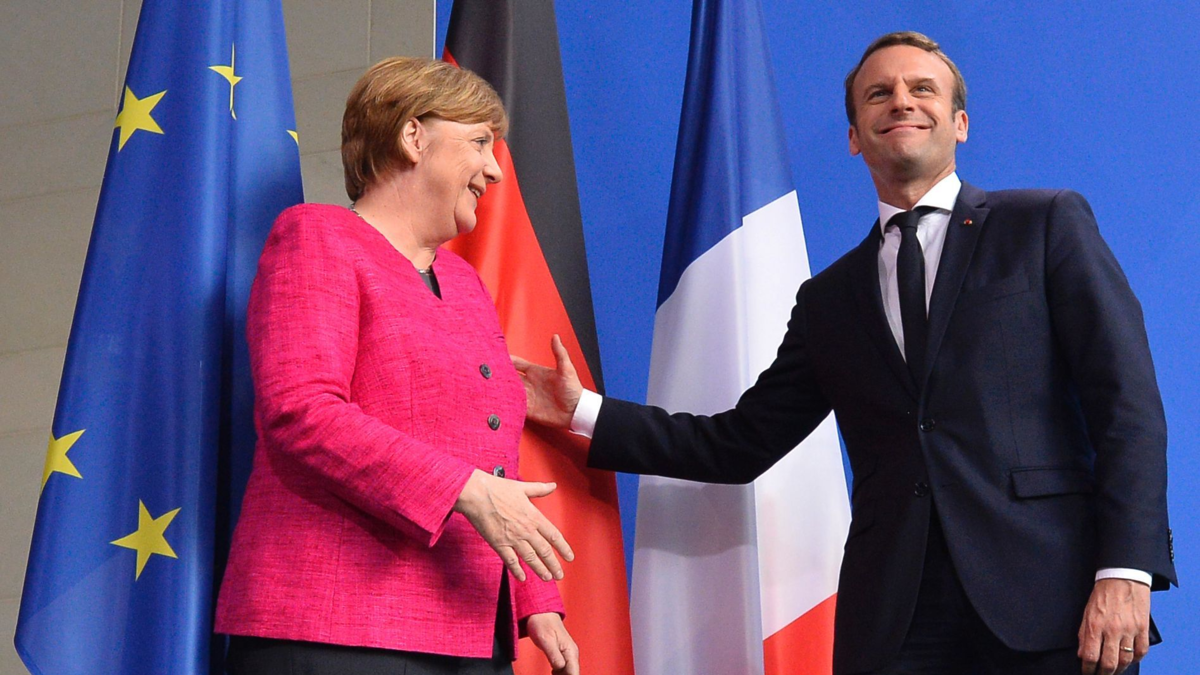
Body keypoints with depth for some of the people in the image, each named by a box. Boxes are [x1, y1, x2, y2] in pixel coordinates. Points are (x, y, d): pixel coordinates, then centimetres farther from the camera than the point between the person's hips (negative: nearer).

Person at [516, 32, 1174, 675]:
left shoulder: (1047, 225, 7)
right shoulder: (828, 299, 19)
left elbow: (1127, 405, -1)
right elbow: (743, 442, 20)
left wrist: (1126, 571, -12)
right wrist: (585, 412, 14)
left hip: (1051, 604, -3)